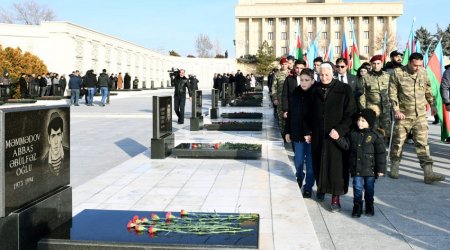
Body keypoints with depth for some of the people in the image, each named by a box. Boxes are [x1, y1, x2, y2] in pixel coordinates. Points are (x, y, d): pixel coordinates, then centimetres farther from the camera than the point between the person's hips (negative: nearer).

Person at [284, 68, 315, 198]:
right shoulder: (295, 93, 2)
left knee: (310, 162, 6)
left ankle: (308, 187, 20)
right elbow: (290, 113, 7)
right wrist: (287, 131, 7)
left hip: (312, 134, -3)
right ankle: (299, 178, 38)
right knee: (298, 161, 10)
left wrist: (311, 133, -17)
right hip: (297, 133, 3)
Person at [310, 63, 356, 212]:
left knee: (336, 165, -3)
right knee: (319, 162, 11)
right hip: (318, 135, 4)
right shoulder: (316, 91, 6)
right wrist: (310, 131, 8)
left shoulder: (344, 89, -6)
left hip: (337, 135, -4)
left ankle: (336, 197, 4)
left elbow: (351, 113, -9)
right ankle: (321, 188, 30)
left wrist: (339, 130, -18)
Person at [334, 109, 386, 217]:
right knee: (357, 187, 6)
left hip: (370, 169, -2)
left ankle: (369, 206, 29)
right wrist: (338, 138, -9)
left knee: (369, 188, 12)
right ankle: (357, 206, 18)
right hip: (356, 168, 2)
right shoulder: (353, 134, 1)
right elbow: (346, 145, 7)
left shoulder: (375, 136, -10)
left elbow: (381, 153, -8)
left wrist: (381, 169, -9)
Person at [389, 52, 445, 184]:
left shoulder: (423, 72, 6)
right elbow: (392, 93, -7)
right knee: (398, 142, 8)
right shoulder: (397, 73, -7)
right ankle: (394, 168, 25)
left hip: (421, 115, 3)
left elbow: (428, 90, 19)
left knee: (422, 143, -1)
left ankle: (428, 173, -3)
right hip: (403, 115, -3)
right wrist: (396, 110, -12)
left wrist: (432, 104, 20)